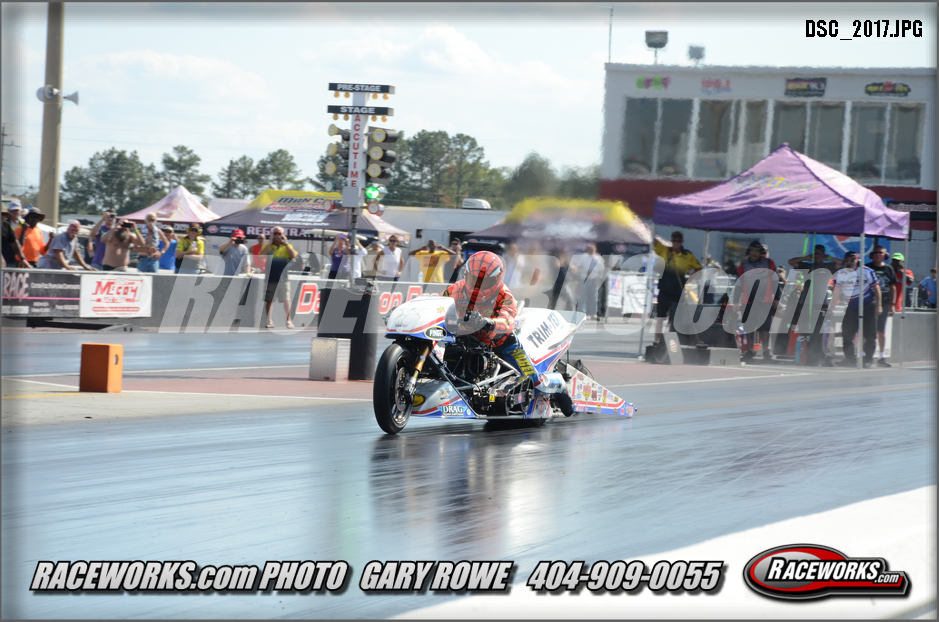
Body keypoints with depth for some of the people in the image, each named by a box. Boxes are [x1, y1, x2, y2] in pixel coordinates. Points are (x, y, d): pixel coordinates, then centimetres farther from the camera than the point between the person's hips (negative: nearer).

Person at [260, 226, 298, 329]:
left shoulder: (287, 246, 9)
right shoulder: (267, 246, 9)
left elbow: (294, 256, -8)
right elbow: (262, 255, -10)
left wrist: (285, 243, -7)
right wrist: (271, 242, -7)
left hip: (283, 277, -1)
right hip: (270, 277, 1)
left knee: (286, 300, -5)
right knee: (269, 300, 5)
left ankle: (288, 320, 1)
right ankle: (269, 320, 11)